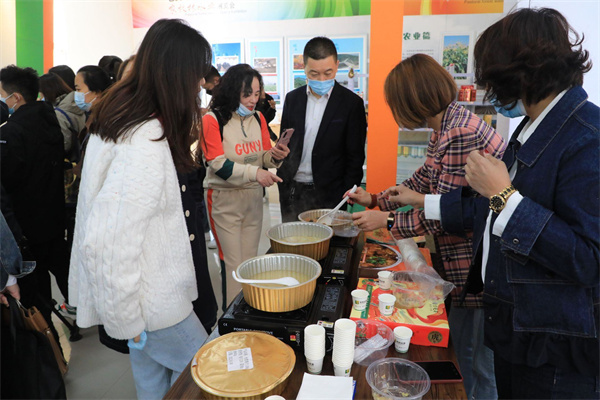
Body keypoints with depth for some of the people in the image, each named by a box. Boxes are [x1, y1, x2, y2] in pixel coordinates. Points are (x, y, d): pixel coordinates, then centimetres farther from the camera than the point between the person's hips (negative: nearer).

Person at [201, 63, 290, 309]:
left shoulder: (258, 118, 6)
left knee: (250, 260, 13)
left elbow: (264, 158, 11)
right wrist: (253, 172, -29)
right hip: (225, 199, -5)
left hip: (253, 197, 5)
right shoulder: (212, 120, -10)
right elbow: (218, 165, -17)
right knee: (232, 263, 0)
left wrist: (275, 156, -12)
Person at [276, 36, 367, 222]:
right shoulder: (292, 99, 8)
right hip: (292, 191, 4)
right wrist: (282, 188, 4)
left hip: (329, 193, -3)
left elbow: (355, 157, -3)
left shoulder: (352, 103, -4)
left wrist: (346, 197, -10)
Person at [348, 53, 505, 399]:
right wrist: (375, 200, 17)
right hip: (461, 258, 10)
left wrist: (387, 220, -12)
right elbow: (424, 180, 18)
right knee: (462, 347, 25)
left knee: (477, 363, 8)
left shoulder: (461, 134, -26)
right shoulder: (446, 127, 7)